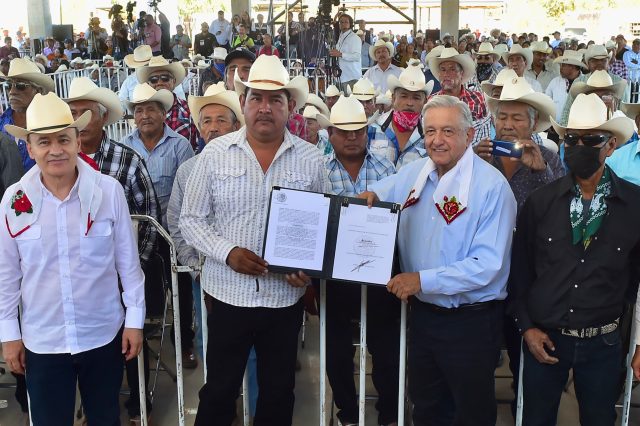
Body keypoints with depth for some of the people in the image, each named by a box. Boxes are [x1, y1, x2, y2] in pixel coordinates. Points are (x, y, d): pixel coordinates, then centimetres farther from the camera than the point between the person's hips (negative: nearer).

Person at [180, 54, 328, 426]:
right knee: (219, 392, 12)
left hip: (285, 297, 1)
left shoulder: (311, 159, -1)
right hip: (228, 294, -1)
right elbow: (191, 220, 0)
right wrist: (227, 252, -16)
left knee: (279, 393, 16)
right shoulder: (216, 154, -3)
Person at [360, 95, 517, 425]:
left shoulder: (492, 186, -17)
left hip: (471, 321, -5)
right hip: (422, 313, 6)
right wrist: (369, 197, -6)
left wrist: (422, 280, -26)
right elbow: (377, 195, 17)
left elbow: (487, 265, -23)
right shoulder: (414, 173, 1)